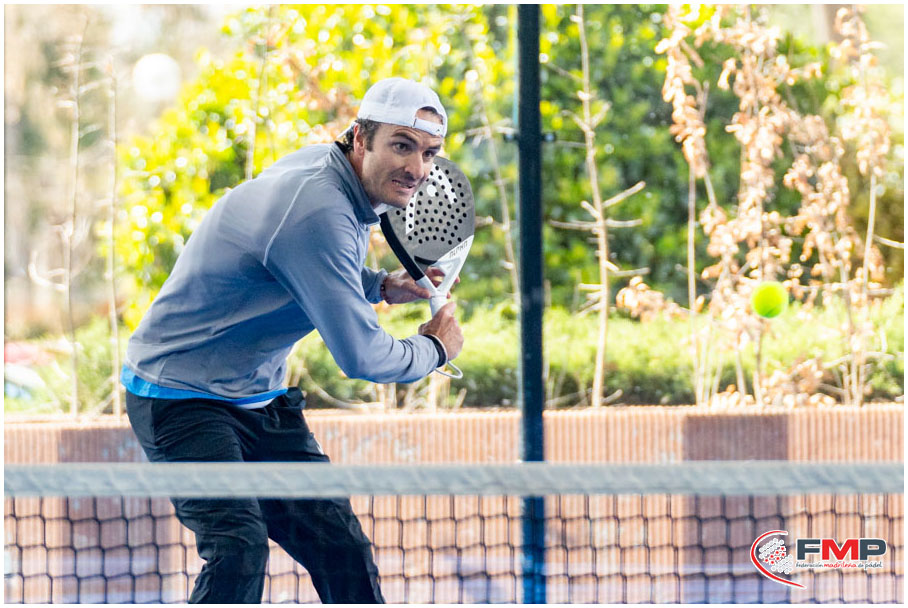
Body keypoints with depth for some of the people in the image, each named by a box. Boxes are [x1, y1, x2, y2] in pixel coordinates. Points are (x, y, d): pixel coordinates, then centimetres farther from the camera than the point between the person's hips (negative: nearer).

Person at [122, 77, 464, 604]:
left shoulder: (324, 166, 2)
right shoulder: (318, 213, -29)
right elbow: (360, 355, -26)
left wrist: (380, 286, 4)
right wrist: (435, 350, -6)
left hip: (260, 398, 10)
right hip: (181, 397, -10)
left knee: (343, 550, 8)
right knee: (240, 549, -27)